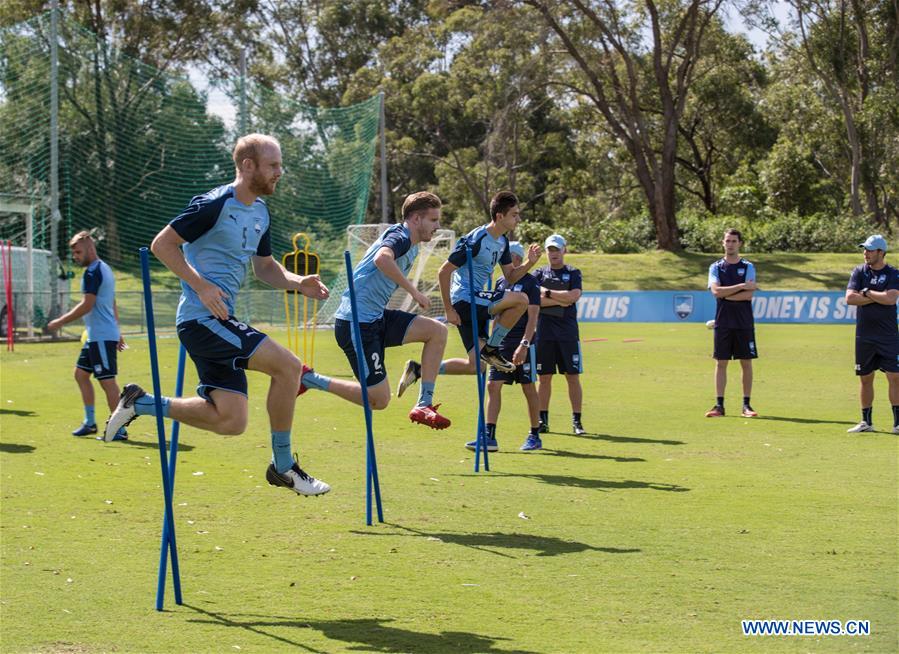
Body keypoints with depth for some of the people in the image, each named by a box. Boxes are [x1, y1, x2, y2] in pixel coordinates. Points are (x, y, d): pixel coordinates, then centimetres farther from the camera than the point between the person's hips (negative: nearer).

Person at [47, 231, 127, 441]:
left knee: (107, 381, -9)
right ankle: (90, 422, 20)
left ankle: (119, 429, -7)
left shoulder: (92, 272, -14)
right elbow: (112, 305, 23)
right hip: (95, 336, 11)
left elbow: (87, 305, -19)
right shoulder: (104, 269, 17)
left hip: (102, 337, -11)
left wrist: (61, 321, -12)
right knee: (81, 373, 16)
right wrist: (117, 332, 27)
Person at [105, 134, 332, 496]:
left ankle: (140, 402, 16)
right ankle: (283, 465, -6)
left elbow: (264, 266, 25)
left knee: (230, 421, 4)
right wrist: (201, 285, -21)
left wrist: (298, 283, 5)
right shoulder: (215, 204, -13)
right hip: (201, 317, -9)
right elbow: (161, 244, -13)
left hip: (218, 322, 10)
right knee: (288, 365, -19)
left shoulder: (261, 213, 14)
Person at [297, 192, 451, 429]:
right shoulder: (400, 236, -12)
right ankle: (310, 379, 5)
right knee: (379, 400, -7)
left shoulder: (411, 247, 18)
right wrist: (414, 291, -30)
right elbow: (381, 259, -36)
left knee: (437, 331, -4)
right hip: (356, 323, -10)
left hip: (375, 318, 10)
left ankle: (424, 405, -3)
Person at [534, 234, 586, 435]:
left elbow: (574, 296, -11)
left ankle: (576, 421, 3)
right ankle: (543, 420, 10)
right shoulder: (539, 273, 10)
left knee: (573, 377, -1)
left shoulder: (573, 273, 8)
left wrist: (547, 293, -8)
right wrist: (562, 300, -11)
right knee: (544, 377, 3)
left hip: (568, 331, -1)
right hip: (544, 331, 1)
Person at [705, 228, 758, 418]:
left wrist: (725, 294, -10)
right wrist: (741, 286, -14)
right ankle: (719, 405, 4)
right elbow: (716, 291, -10)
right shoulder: (715, 267, 7)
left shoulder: (748, 267, 3)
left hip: (744, 323, -1)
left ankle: (746, 405, 6)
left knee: (746, 363, 1)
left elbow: (748, 295, -9)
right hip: (723, 322, 1)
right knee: (721, 363, 1)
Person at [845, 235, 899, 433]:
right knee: (865, 378, 9)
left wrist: (866, 292, -9)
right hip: (864, 336, 3)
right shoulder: (859, 272, 6)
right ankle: (866, 422, 20)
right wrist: (878, 297, -11)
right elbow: (850, 298, -8)